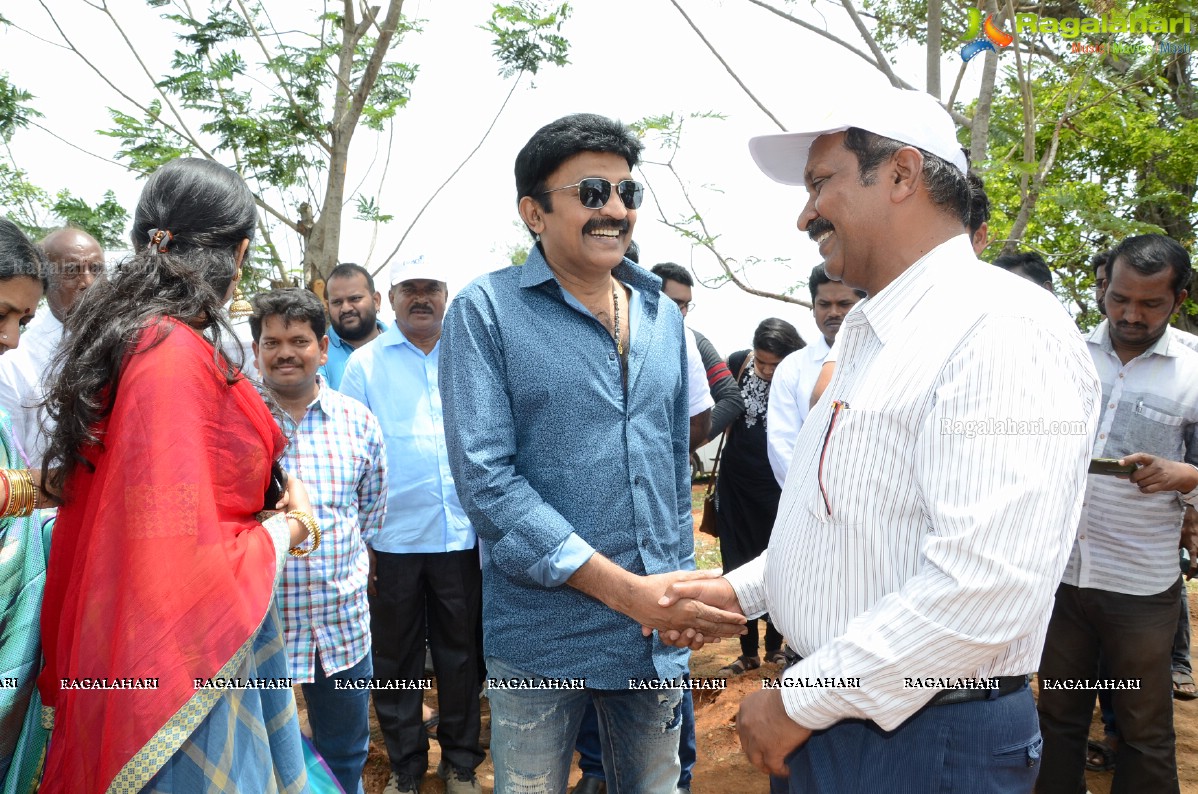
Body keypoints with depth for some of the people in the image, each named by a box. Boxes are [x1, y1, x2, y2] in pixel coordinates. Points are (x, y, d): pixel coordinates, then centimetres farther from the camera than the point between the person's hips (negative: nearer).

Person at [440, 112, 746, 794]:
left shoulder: (665, 318, 8)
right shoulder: (486, 310, -8)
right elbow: (484, 477, -17)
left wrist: (679, 587, 9)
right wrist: (624, 589, -20)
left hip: (659, 634, 5)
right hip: (542, 634, -4)